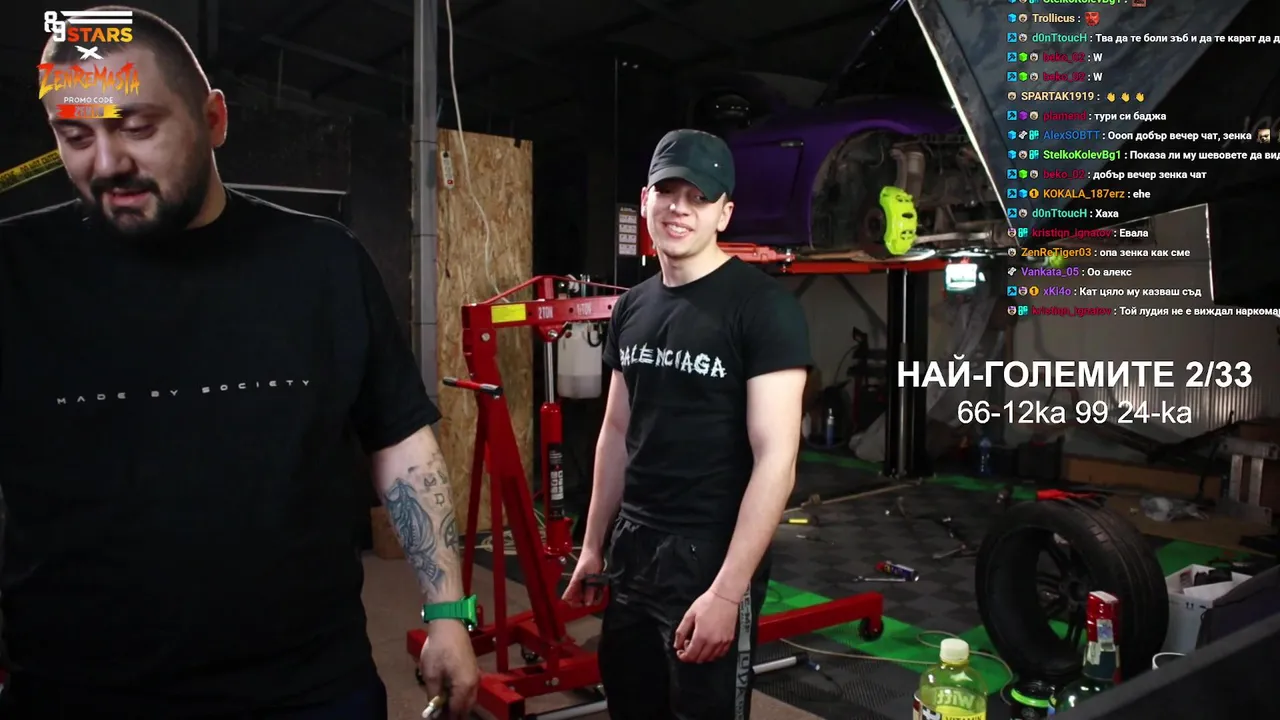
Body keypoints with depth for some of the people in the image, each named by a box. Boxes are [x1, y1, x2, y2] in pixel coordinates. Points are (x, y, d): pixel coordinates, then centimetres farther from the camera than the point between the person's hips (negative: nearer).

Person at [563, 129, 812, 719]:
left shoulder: (764, 307, -13)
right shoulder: (632, 306, 7)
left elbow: (776, 459, -18)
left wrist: (727, 591, -21)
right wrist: (593, 544, 14)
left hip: (710, 556, -6)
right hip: (632, 548, 6)